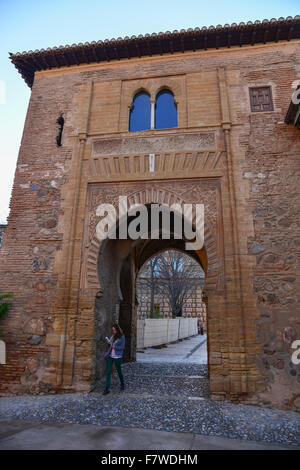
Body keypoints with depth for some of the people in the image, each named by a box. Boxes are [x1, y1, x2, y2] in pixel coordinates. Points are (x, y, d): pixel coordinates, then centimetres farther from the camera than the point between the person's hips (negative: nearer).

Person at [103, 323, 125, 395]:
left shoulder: (122, 337, -8)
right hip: (110, 356, 5)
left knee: (119, 371, 10)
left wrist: (114, 347, -19)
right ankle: (107, 388, 2)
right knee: (108, 372, -2)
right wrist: (109, 342, -4)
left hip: (117, 357, -5)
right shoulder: (113, 336, 8)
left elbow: (122, 347, -11)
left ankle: (122, 385, 34)